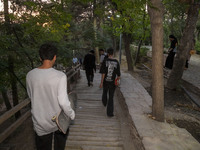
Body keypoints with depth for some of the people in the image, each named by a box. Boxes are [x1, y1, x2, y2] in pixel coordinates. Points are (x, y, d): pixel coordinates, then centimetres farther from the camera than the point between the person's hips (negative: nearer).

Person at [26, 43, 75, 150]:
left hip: (39, 122, 3)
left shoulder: (30, 75, -10)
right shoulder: (60, 76, -24)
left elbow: (30, 96, 6)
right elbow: (63, 101, -25)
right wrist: (71, 114, -7)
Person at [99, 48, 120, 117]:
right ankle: (110, 112, 6)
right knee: (111, 97, 6)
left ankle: (104, 103, 54)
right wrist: (117, 79, 17)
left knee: (104, 92, 27)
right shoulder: (116, 62, -6)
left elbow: (103, 73, -13)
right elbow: (118, 74, -3)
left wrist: (101, 82, -7)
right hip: (112, 82, 0)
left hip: (105, 81, 0)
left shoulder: (105, 61, -11)